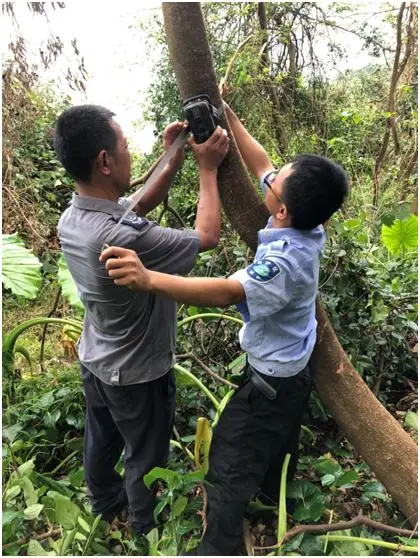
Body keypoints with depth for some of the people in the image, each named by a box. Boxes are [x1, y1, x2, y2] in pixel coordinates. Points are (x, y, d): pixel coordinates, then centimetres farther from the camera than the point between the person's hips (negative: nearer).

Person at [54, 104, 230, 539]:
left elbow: (140, 205, 5)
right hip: (137, 373, -7)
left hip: (95, 361, 8)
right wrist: (207, 169, -16)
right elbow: (208, 236, -25)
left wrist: (174, 161, -5)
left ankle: (105, 500, 59)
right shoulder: (125, 239, -39)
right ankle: (146, 527, 48)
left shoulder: (71, 218, -11)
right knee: (145, 456, 20)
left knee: (101, 440, 30)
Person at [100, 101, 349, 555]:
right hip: (293, 369, 9)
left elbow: (223, 293, -47)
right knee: (279, 442, 33)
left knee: (229, 463, 8)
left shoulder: (285, 261, -37)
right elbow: (260, 163, -3)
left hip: (271, 380, -9)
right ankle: (276, 495, 60)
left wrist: (148, 279, -57)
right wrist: (227, 116, 0)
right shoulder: (305, 226, -12)